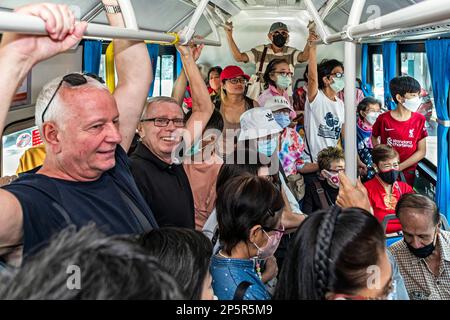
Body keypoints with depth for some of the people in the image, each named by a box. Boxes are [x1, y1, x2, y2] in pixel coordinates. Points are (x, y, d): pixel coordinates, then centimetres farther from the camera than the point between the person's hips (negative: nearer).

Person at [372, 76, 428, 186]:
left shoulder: (419, 120, -6)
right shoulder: (384, 119, -10)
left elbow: (421, 151, -5)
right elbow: (374, 137, 9)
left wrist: (399, 167, -13)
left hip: (408, 172, 1)